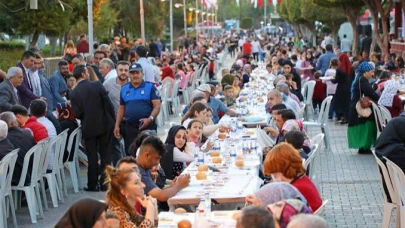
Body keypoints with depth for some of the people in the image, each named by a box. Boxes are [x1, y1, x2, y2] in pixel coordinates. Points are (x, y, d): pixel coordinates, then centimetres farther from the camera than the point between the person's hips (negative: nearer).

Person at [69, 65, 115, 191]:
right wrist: (113, 120, 1)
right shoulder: (97, 85, -9)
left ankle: (92, 184, 10)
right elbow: (108, 104, -9)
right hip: (104, 124, -1)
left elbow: (77, 114, -8)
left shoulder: (74, 93, -6)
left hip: (88, 128, 1)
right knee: (105, 154, 8)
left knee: (92, 157, 9)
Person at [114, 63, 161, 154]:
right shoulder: (124, 89, 11)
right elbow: (121, 108, 17)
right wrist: (117, 125, 10)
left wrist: (150, 119, -24)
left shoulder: (150, 87, -2)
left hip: (147, 126, -4)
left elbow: (157, 106, -8)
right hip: (130, 127, 4)